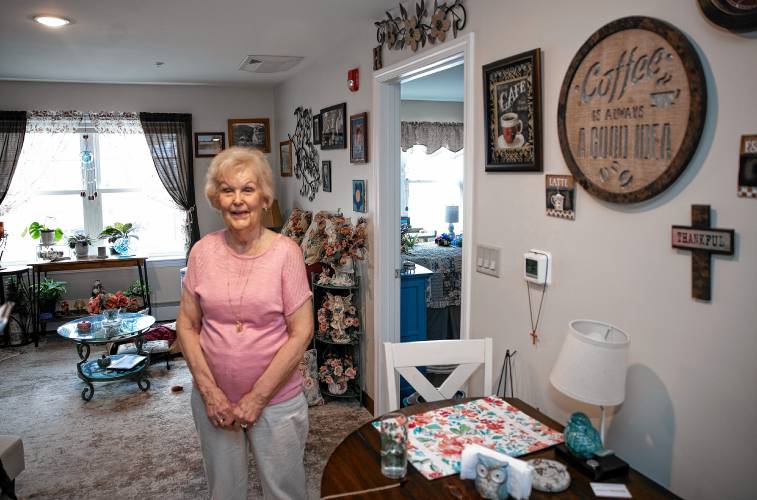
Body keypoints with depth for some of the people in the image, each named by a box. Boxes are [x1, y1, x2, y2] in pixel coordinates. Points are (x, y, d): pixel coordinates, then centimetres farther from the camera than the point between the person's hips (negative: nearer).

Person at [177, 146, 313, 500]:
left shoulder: (285, 252, -13)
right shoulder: (203, 251, -4)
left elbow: (301, 332, -13)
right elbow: (187, 326, 1)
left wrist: (257, 396, -13)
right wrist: (209, 391, -7)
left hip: (276, 400, -2)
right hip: (214, 399, 3)